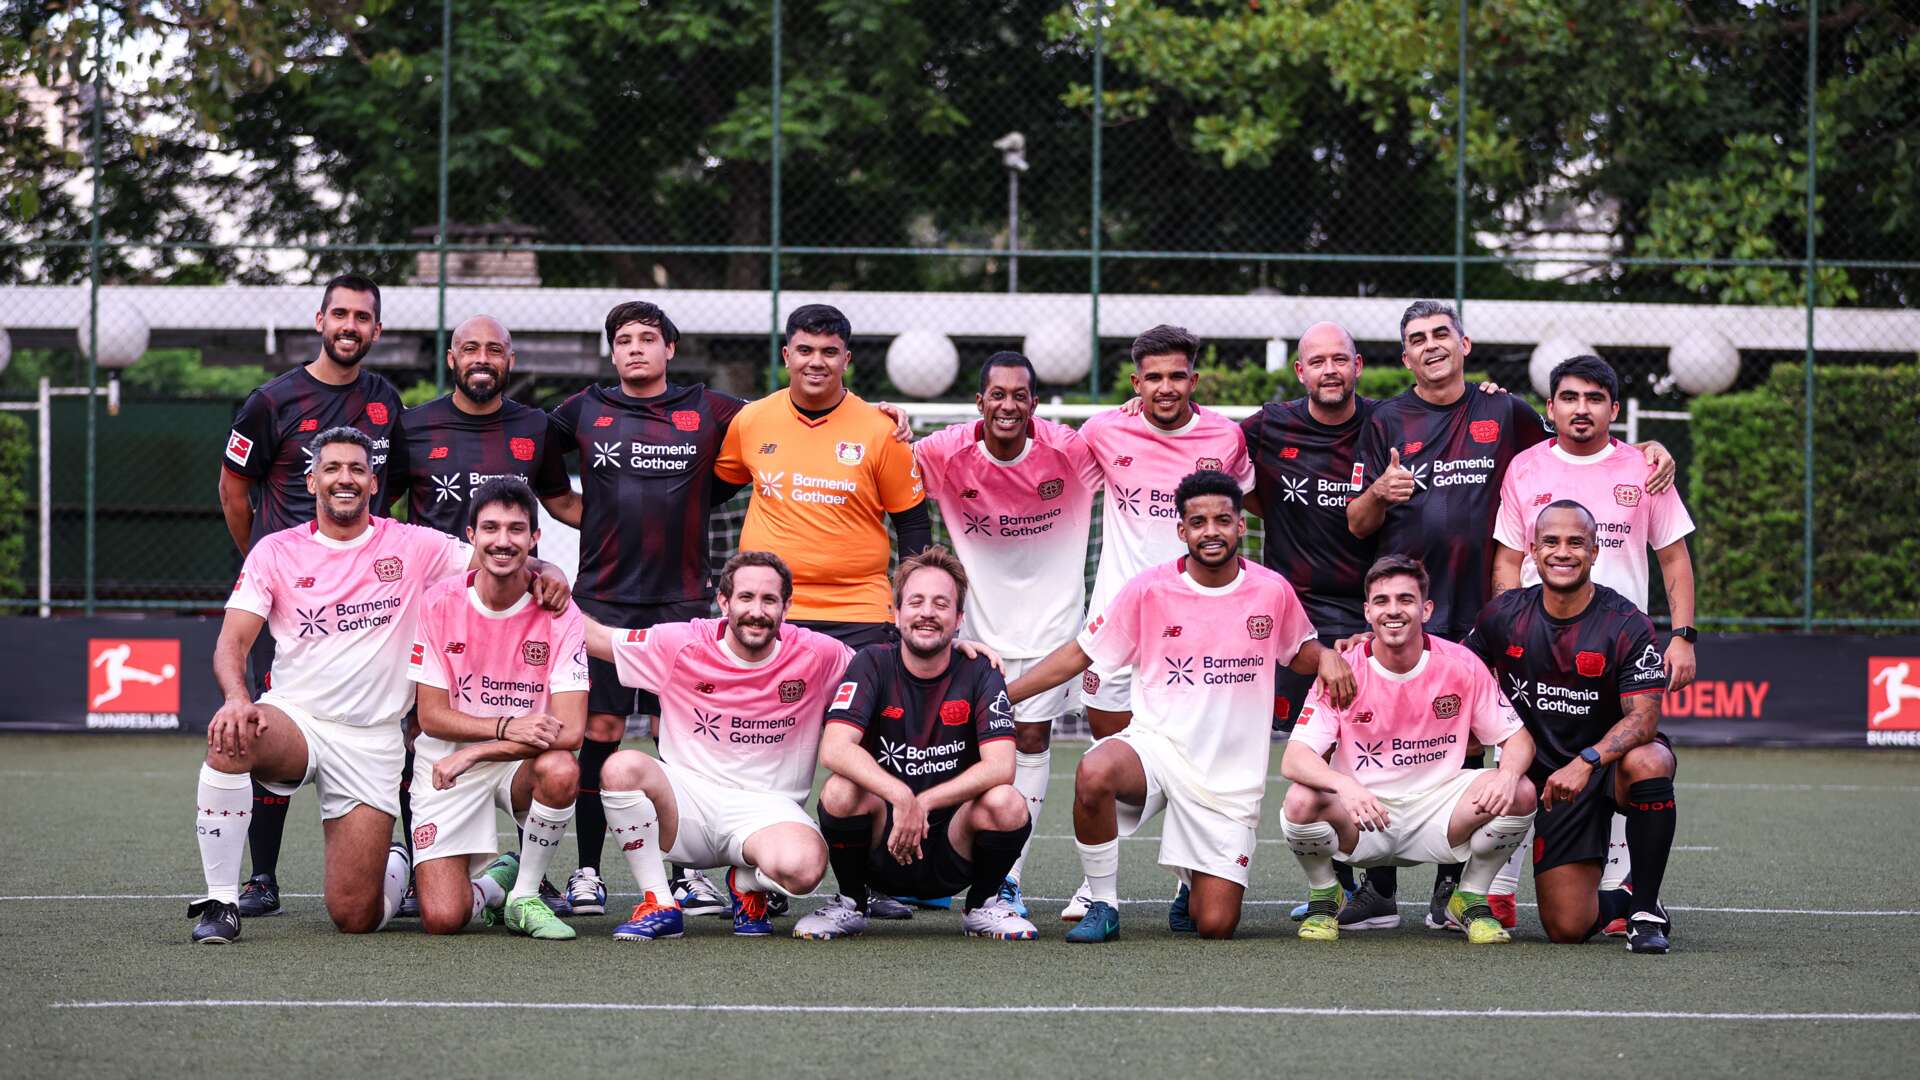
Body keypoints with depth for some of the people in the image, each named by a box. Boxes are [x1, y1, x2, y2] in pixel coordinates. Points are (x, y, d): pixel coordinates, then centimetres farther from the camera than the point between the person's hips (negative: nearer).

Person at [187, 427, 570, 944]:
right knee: (230, 741, -38)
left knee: (357, 917, -7)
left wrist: (543, 572, -19)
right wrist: (237, 698, -26)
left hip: (372, 741, 0)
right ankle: (221, 902, -24)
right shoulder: (275, 552, 3)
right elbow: (232, 642, -4)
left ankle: (396, 864, 32)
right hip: (294, 720, 0)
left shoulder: (412, 546, 4)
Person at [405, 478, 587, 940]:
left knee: (561, 770, -37)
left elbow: (568, 730, -17)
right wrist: (508, 727, -23)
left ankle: (525, 895, -10)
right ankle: (493, 885, 20)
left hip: (523, 762, 1)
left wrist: (474, 753, -22)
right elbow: (431, 715, -7)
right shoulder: (441, 604, -8)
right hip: (445, 764, -1)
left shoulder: (559, 615, -10)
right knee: (442, 919, -18)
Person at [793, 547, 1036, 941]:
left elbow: (1000, 767, -17)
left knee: (1008, 804, -28)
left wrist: (923, 803, -28)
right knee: (842, 790, -30)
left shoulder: (979, 673, -3)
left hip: (950, 856, 0)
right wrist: (900, 796, -36)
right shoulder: (873, 665, -4)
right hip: (879, 858, 0)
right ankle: (850, 905, -2)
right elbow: (834, 748, -20)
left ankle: (983, 906, 3)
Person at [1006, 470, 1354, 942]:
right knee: (1093, 774, -38)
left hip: (1231, 776, 1)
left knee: (1216, 926, -8)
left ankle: (1196, 887, 32)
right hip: (1156, 745, -1)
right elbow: (1078, 655, 3)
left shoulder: (1273, 591, 1)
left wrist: (1327, 658, -6)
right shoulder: (1149, 589, -4)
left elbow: (1300, 651, 20)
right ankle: (1103, 907, -16)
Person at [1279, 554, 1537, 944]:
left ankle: (1472, 899, 3)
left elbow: (1517, 738, -1)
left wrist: (1509, 773, -27)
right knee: (1302, 801, -32)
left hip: (1436, 807, 1)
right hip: (1362, 814, -1)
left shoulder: (1461, 665, -7)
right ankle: (1323, 896, 1)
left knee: (1520, 793, -23)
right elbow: (1293, 760, -18)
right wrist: (1344, 784, -41)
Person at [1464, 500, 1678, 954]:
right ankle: (1616, 901, 29)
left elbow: (1643, 716, -21)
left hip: (1611, 761, -2)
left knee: (1646, 763, -41)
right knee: (1567, 928, -10)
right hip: (1549, 776, 2)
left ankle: (1646, 909, -21)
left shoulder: (1627, 625, -13)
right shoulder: (1505, 615, -1)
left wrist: (1586, 762, -38)